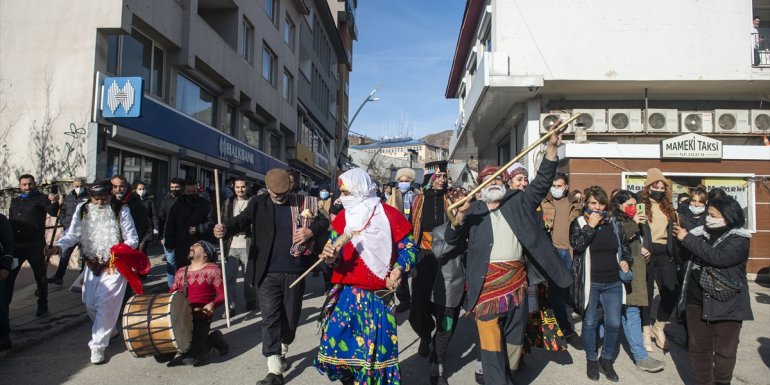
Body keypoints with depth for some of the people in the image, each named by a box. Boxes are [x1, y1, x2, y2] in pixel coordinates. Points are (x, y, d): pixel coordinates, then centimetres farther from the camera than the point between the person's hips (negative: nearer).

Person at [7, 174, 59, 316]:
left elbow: (53, 212, -19)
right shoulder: (15, 201, 15)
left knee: (40, 275, 5)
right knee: (8, 275, 11)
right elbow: (10, 222, 18)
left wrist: (54, 202, -41)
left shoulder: (41, 199, -2)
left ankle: (42, 305, 17)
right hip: (16, 245, 5)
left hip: (34, 244, -5)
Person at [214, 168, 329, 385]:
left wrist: (311, 231, -18)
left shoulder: (303, 203, 2)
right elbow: (242, 221, -13)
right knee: (270, 318, -3)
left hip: (294, 272, 1)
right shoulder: (258, 204, 0)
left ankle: (282, 352, 41)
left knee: (290, 318, 14)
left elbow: (324, 222, 4)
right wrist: (225, 229, -35)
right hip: (268, 273, -1)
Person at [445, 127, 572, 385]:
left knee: (514, 340, 15)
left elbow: (541, 183, 1)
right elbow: (452, 239, 1)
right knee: (491, 344, -3)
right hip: (487, 283, -3)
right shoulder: (473, 211, 6)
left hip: (517, 281, 3)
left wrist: (551, 147, -10)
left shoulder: (518, 202, 11)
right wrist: (458, 216, -19)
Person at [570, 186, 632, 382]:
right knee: (590, 323, 8)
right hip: (590, 282, -3)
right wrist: (590, 225, -19)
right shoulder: (579, 223, -2)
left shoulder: (614, 223, 8)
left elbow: (624, 246, 18)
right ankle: (592, 360, 25)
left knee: (614, 324, 4)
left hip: (613, 283, 3)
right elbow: (576, 244, -19)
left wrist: (626, 261, 1)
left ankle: (607, 360, 25)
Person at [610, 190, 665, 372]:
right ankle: (641, 357, -5)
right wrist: (633, 224, -21)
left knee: (627, 311, 11)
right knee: (632, 312, -8)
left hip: (636, 272, 8)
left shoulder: (633, 221, 17)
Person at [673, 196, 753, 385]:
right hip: (697, 301, 4)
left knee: (724, 350, 9)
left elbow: (719, 257, -27)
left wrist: (688, 239, -22)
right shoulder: (701, 233, 5)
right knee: (698, 347, 12)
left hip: (726, 304, -4)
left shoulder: (739, 240, -9)